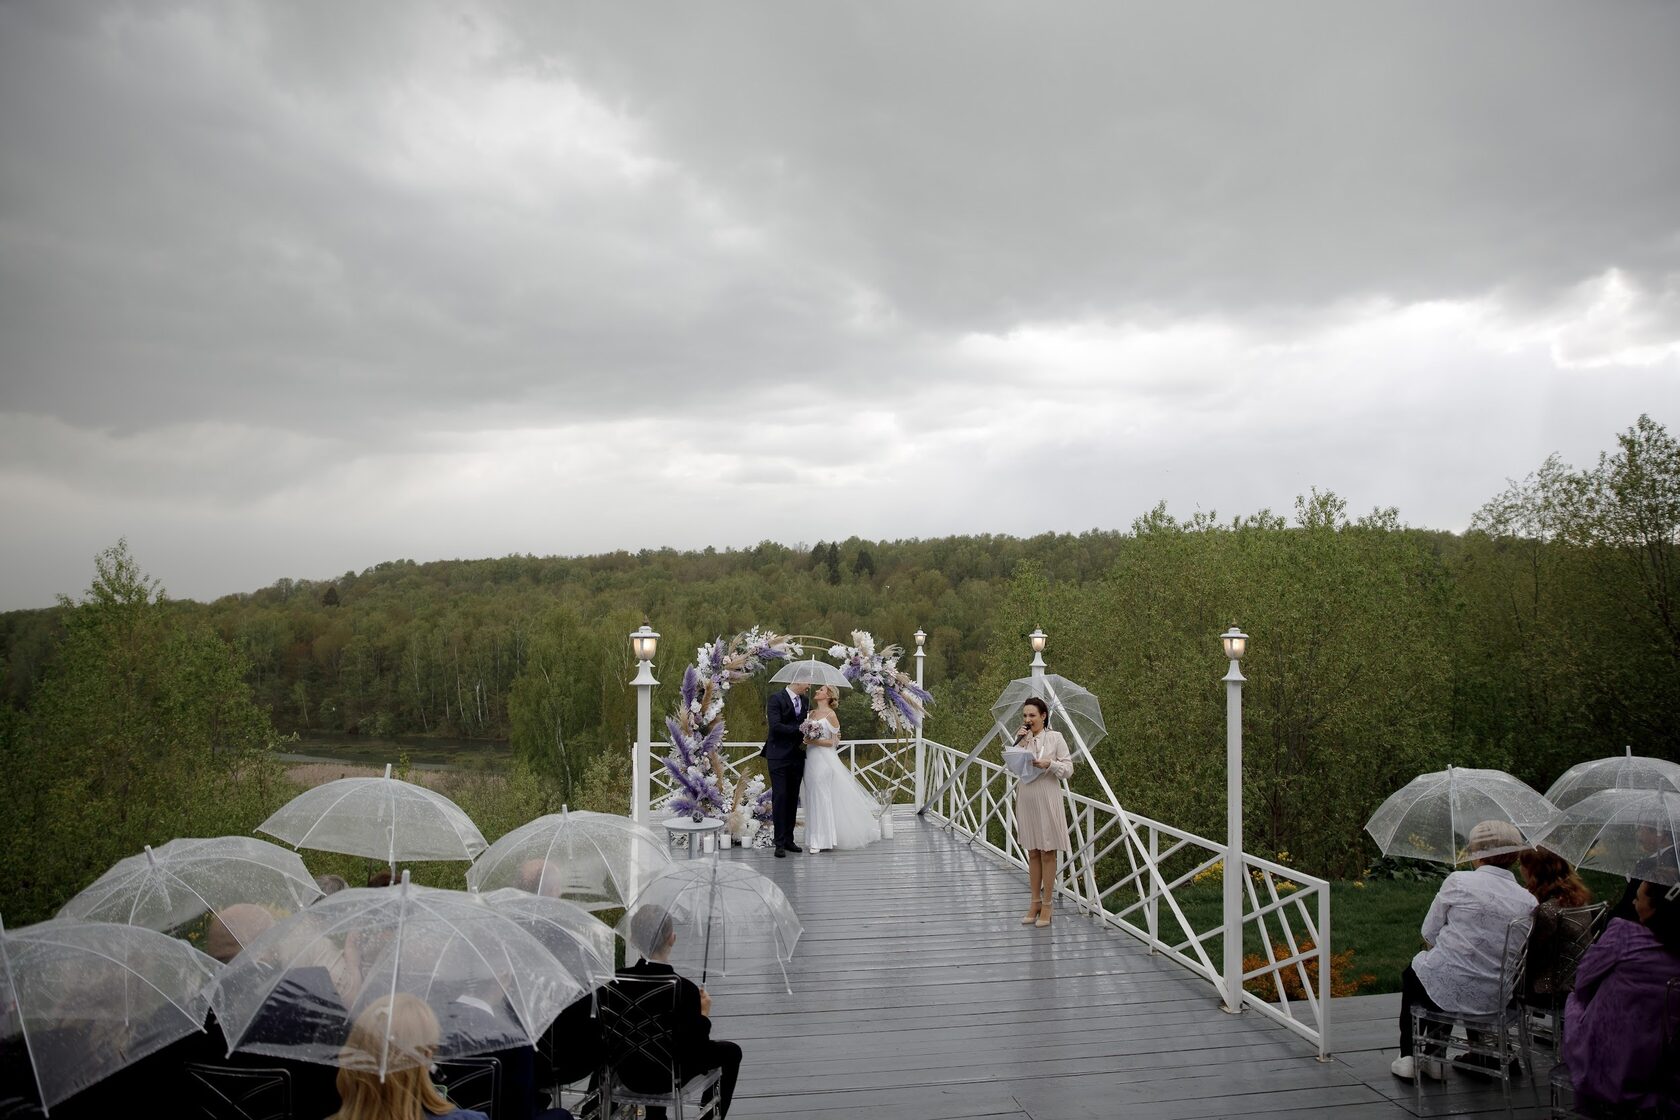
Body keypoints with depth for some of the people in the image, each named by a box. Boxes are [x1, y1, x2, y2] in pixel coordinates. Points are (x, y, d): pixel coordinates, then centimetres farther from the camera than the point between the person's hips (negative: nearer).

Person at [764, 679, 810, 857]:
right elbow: (775, 726, -19)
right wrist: (800, 729, -21)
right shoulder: (776, 699, -9)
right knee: (780, 798, -6)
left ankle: (789, 839, 16)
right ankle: (779, 843, -3)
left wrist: (805, 739, -1)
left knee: (793, 798, 9)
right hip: (779, 757, -6)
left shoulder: (803, 701, 12)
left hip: (797, 757, 6)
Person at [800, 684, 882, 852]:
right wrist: (805, 740, 0)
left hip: (825, 759, -7)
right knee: (812, 798, 8)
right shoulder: (812, 714, 12)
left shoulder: (831, 714, -7)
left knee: (822, 797, -5)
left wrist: (815, 741, -17)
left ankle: (821, 840, 1)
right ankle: (816, 838, 16)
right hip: (811, 758, 7)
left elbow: (834, 741, -7)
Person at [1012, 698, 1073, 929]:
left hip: (1046, 799, -4)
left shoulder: (1055, 738, -4)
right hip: (1026, 799, 4)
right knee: (1032, 853, 11)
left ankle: (1047, 905, 10)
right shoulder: (1022, 738, 7)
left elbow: (1068, 769, -5)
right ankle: (1035, 903, 20)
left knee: (1047, 853, 2)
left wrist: (1049, 764, -21)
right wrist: (1020, 744, -11)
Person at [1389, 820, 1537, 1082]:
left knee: (1411, 973, 30)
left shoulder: (1458, 881, -10)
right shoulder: (1529, 901, -2)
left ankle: (1409, 1056, 32)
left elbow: (1429, 934, -4)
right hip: (1496, 998, 4)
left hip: (1447, 990, -4)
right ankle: (1434, 1060, 35)